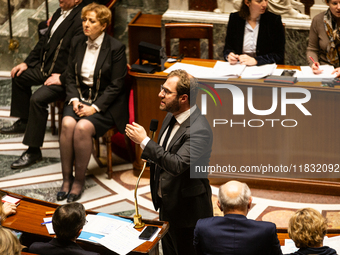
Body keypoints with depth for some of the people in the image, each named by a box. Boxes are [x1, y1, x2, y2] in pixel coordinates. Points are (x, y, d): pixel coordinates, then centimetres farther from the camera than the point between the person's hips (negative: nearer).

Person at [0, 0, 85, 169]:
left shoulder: (81, 20, -24)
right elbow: (45, 41, 18)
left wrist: (62, 78, -25)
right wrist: (27, 63, 14)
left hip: (64, 76, -11)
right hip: (47, 67, 11)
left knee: (37, 99, -26)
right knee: (19, 76, 21)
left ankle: (33, 151, -15)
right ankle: (24, 122, 37)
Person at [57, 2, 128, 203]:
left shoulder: (116, 48, -10)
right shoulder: (77, 43, 7)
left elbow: (116, 86, -11)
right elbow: (71, 77, 10)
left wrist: (94, 107, -19)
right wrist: (74, 100, -8)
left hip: (106, 104, -4)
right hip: (80, 97, 5)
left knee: (83, 127, -31)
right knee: (67, 124, -27)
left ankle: (79, 180, -16)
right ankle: (67, 178, -18)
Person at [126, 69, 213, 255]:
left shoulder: (199, 130, -27)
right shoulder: (171, 116, 4)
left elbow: (177, 164, -35)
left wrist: (144, 141, -31)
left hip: (186, 210, -9)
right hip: (167, 205, 9)